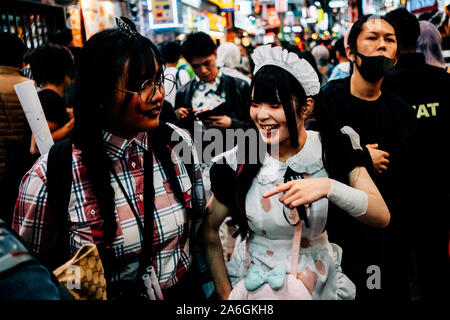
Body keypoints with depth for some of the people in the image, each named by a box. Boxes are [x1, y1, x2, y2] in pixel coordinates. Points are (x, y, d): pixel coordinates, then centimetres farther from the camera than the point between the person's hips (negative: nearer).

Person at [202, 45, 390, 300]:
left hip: (321, 285, 1)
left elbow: (382, 217, -23)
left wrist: (327, 187, -40)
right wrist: (225, 294, -8)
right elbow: (209, 229, -5)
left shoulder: (333, 148, -14)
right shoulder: (238, 162, -15)